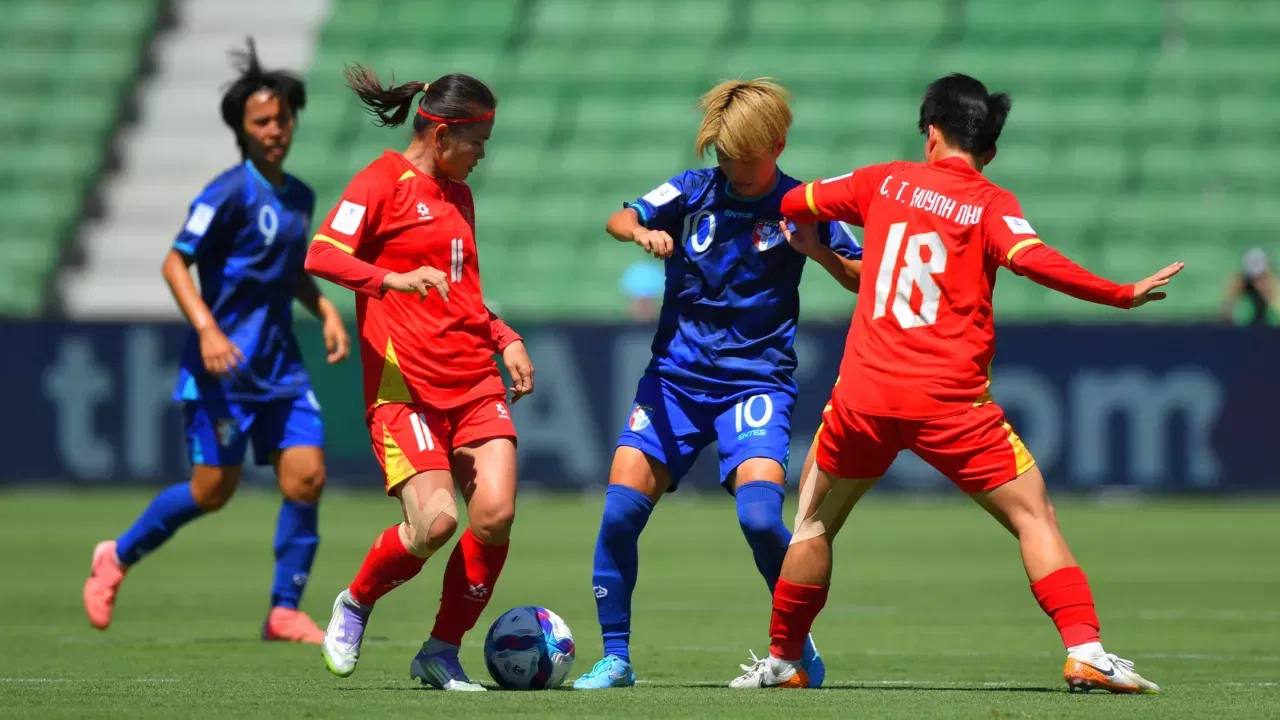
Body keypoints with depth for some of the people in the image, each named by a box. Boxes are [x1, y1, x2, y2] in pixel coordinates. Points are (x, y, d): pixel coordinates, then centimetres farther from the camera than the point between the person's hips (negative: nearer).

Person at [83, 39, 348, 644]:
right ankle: (118, 558, 20)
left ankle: (284, 611, 1)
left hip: (280, 364, 7)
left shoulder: (298, 197, 12)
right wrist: (207, 329, -24)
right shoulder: (229, 193, -11)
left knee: (305, 476, -7)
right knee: (213, 491, -3)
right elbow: (175, 263, -13)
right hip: (223, 365, -7)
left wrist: (326, 310, 10)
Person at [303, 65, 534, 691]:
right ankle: (355, 605, 11)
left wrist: (505, 339, 18)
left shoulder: (458, 195, 21)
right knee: (436, 520, -19)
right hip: (405, 381, -7)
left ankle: (442, 653, 4)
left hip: (474, 378, 7)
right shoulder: (382, 182, -4)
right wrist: (394, 279, -31)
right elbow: (321, 256, -17)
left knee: (495, 513, -11)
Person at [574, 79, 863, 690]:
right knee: (621, 509, -12)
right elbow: (619, 219, 2)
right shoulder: (696, 189, 1)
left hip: (756, 381, -2)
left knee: (759, 516, -22)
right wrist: (645, 233, -21)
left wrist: (821, 253, -19)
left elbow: (864, 282, 1)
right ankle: (615, 657, 2)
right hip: (676, 376, 3)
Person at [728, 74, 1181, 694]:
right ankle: (1085, 653, -11)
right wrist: (1122, 294, -18)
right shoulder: (991, 203, 1)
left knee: (814, 522, 22)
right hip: (950, 400, -3)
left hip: (864, 394, 3)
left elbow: (794, 203, 21)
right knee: (1034, 516, 3)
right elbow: (1032, 259, -18)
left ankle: (782, 661, 26)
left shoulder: (886, 181, 10)